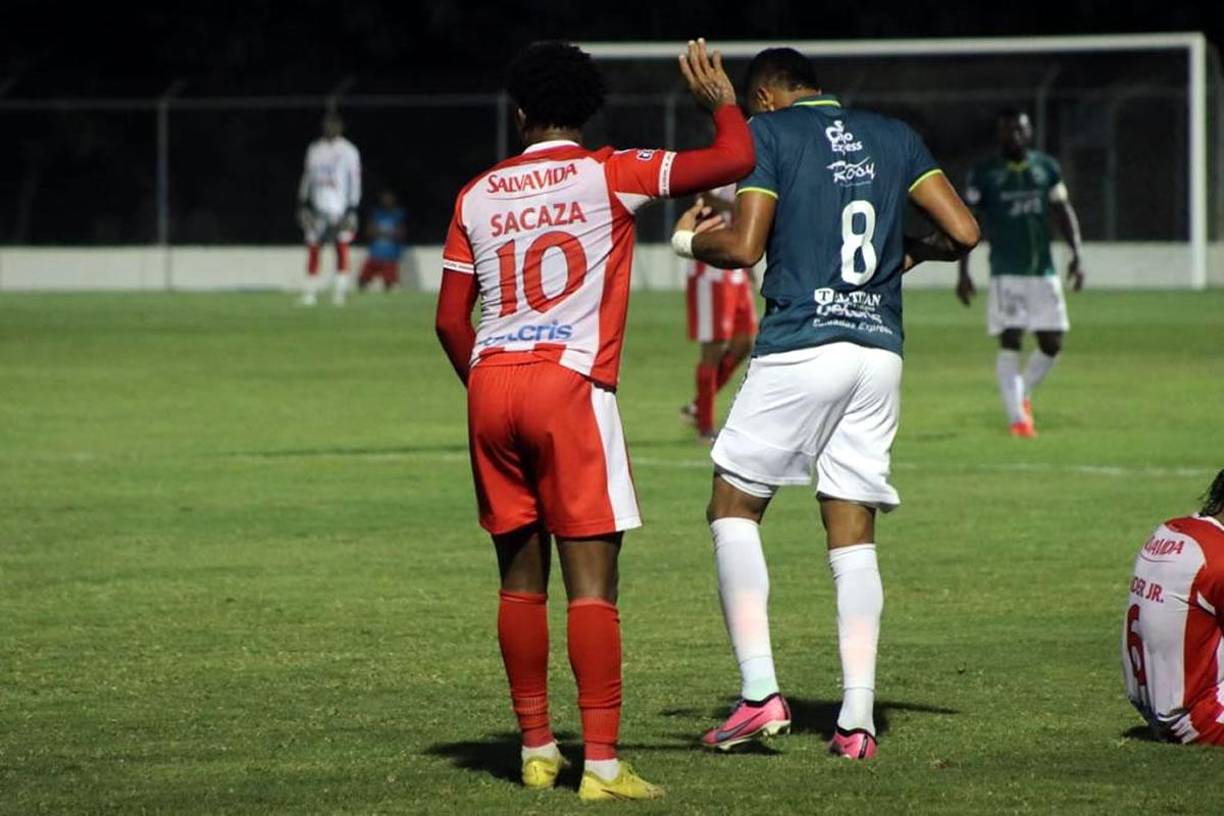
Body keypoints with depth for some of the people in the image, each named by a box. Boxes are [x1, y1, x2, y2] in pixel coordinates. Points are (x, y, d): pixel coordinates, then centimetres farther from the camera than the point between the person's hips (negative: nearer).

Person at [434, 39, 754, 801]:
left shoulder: (478, 195, 12)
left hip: (491, 385, 4)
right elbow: (735, 161, -3)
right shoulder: (608, 174, 1)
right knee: (592, 579, -5)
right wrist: (722, 101, 16)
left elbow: (451, 318, 13)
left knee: (522, 578, 13)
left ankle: (536, 747, 18)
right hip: (569, 384, -4)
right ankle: (601, 761, -9)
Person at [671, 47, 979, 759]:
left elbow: (744, 248, -7)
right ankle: (857, 717, -2)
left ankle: (761, 692, -4)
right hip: (881, 353, 5)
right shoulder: (894, 136, 15)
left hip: (800, 347, -5)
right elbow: (964, 232, 9)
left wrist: (689, 240, 12)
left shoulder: (770, 131, 1)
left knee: (734, 508, 8)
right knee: (854, 536, 8)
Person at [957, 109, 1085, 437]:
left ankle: (1022, 395, 28)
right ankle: (1016, 416, -7)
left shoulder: (1046, 168, 8)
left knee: (1052, 344, 3)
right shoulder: (984, 174, -2)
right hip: (1006, 273, -4)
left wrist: (1077, 253, 1)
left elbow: (1064, 212, 13)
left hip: (1044, 272, 4)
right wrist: (963, 273, -5)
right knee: (1010, 342, -10)